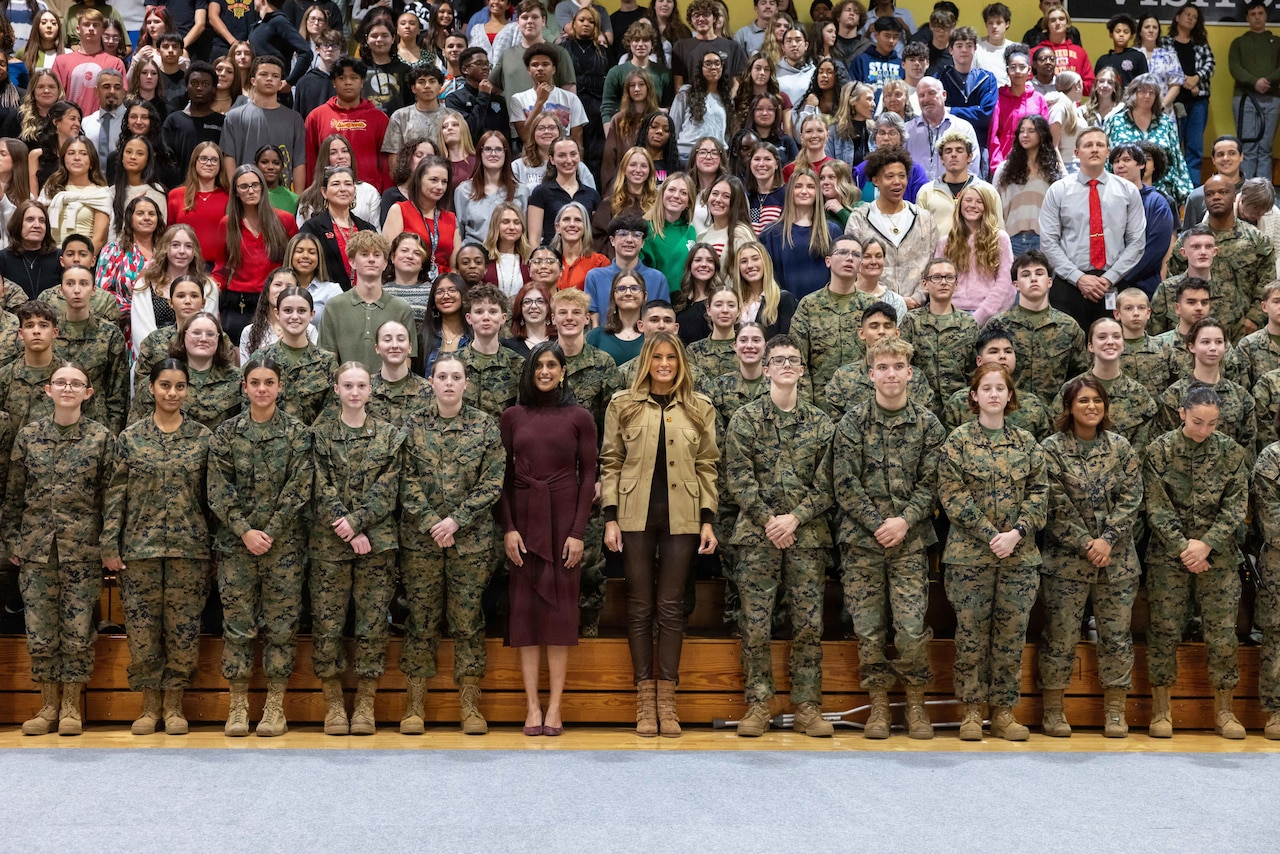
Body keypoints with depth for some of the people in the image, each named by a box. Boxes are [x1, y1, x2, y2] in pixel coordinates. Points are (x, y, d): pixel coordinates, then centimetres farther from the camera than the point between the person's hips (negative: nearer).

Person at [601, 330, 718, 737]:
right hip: (636, 517, 0)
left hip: (681, 518, 0)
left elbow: (707, 466, 7)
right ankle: (644, 699, 10)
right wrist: (610, 518, -3)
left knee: (671, 606, 2)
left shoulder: (700, 408, 8)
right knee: (640, 606, 4)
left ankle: (667, 699, 8)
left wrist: (708, 520, 0)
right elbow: (610, 463, 4)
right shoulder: (622, 405, 5)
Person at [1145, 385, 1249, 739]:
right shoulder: (1159, 451, -4)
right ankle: (1161, 710, 12)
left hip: (1219, 556, 1)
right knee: (1164, 630, 2)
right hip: (1169, 555, -1)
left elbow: (1236, 505, -2)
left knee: (1222, 633, 2)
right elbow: (1157, 507, -6)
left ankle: (1223, 710, 15)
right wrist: (1182, 547, -14)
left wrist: (1207, 544, -13)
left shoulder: (1231, 452, 0)